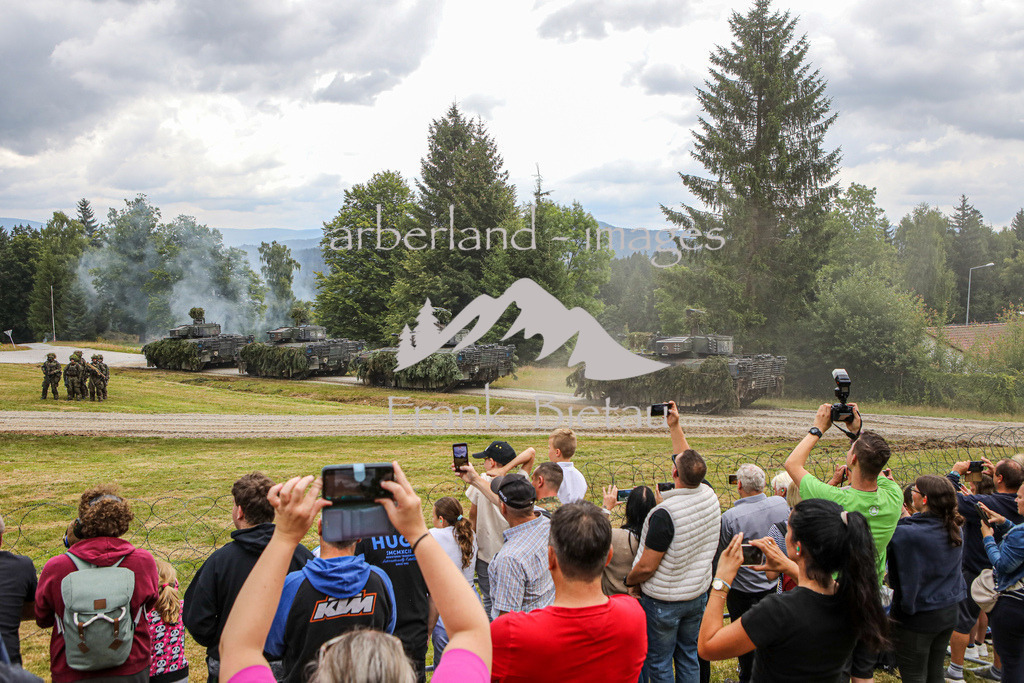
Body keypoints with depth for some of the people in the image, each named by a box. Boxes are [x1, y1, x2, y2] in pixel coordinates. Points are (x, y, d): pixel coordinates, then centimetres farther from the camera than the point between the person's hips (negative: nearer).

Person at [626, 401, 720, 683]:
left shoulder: (664, 514, -29)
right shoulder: (710, 497, -9)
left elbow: (647, 567, -23)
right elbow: (692, 464, 11)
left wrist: (628, 581, -2)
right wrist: (675, 426, 16)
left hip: (663, 601, -7)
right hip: (698, 594, 7)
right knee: (689, 659, 20)